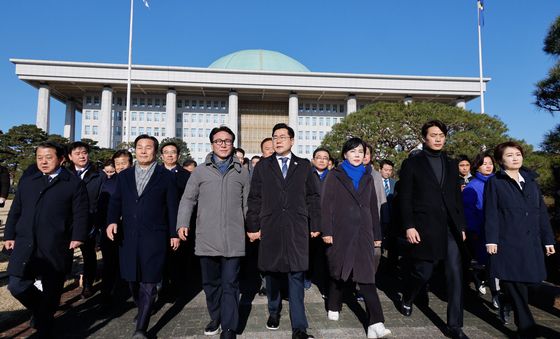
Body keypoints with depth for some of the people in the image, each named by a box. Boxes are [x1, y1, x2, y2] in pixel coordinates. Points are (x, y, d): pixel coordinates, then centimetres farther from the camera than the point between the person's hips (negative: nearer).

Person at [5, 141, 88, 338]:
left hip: (55, 248, -4)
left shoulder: (74, 183, -1)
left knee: (51, 292, 6)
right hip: (25, 245, 4)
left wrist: (78, 237, -13)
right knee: (16, 286, 1)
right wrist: (9, 235, 11)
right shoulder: (27, 181, 14)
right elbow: (15, 211, 16)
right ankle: (40, 310, 31)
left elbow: (80, 213, -5)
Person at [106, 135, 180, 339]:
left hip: (154, 237, -4)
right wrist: (112, 221, -10)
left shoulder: (166, 176, 2)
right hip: (129, 237, 4)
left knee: (149, 282, -2)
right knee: (133, 279, 15)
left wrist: (174, 233, -1)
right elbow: (116, 202, 9)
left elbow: (172, 207, 1)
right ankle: (142, 310, 38)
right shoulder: (124, 176, 13)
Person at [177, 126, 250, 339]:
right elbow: (188, 199, 6)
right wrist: (183, 223, -6)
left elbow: (247, 204, 12)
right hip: (207, 239, 1)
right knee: (210, 283, 14)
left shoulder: (242, 172, 9)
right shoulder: (200, 171, 7)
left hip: (233, 239, -1)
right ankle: (216, 318, 34)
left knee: (230, 285, 2)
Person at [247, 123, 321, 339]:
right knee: (272, 273, 12)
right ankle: (274, 312, 34)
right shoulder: (263, 166, 8)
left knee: (296, 275, -1)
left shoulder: (304, 166, 8)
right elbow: (254, 198, 5)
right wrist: (252, 226, 1)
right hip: (270, 228, 1)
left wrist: (315, 225, 4)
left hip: (297, 229, -1)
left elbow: (313, 197, 8)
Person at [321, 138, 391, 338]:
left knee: (366, 276, -7)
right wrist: (326, 231, -10)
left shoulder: (367, 177, 13)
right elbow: (326, 205, -3)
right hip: (340, 232, -2)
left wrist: (377, 236, 12)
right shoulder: (335, 176, 3)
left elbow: (373, 207, 14)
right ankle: (334, 306, 33)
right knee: (338, 271, 11)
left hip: (363, 233, 2)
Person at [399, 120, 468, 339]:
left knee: (455, 275, 1)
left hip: (450, 228, 4)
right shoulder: (412, 164, 0)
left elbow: (457, 197, 15)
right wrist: (409, 227, -11)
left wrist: (461, 226, 10)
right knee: (423, 271, 4)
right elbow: (405, 198, -5)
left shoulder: (451, 164, 14)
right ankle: (406, 299, 35)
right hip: (424, 228, -4)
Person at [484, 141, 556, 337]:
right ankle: (527, 330, 8)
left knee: (528, 282, 7)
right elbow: (491, 213, -5)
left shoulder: (531, 181, 16)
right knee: (516, 288, -3)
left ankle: (506, 304, 34)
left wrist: (548, 239, 11)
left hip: (531, 243, 5)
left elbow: (541, 212, 15)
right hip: (507, 243, -5)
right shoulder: (494, 182, 2)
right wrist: (491, 240, -12)